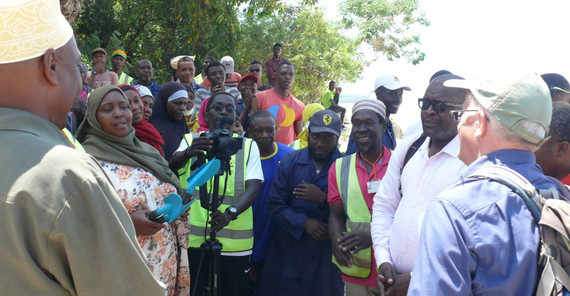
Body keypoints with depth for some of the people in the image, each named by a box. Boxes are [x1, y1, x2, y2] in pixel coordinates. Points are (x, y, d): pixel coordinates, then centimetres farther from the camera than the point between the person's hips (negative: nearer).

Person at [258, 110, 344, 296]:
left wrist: (323, 199, -22)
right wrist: (304, 223, -13)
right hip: (287, 251, 2)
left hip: (325, 256, -2)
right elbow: (274, 205, -2)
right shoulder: (291, 162, 2)